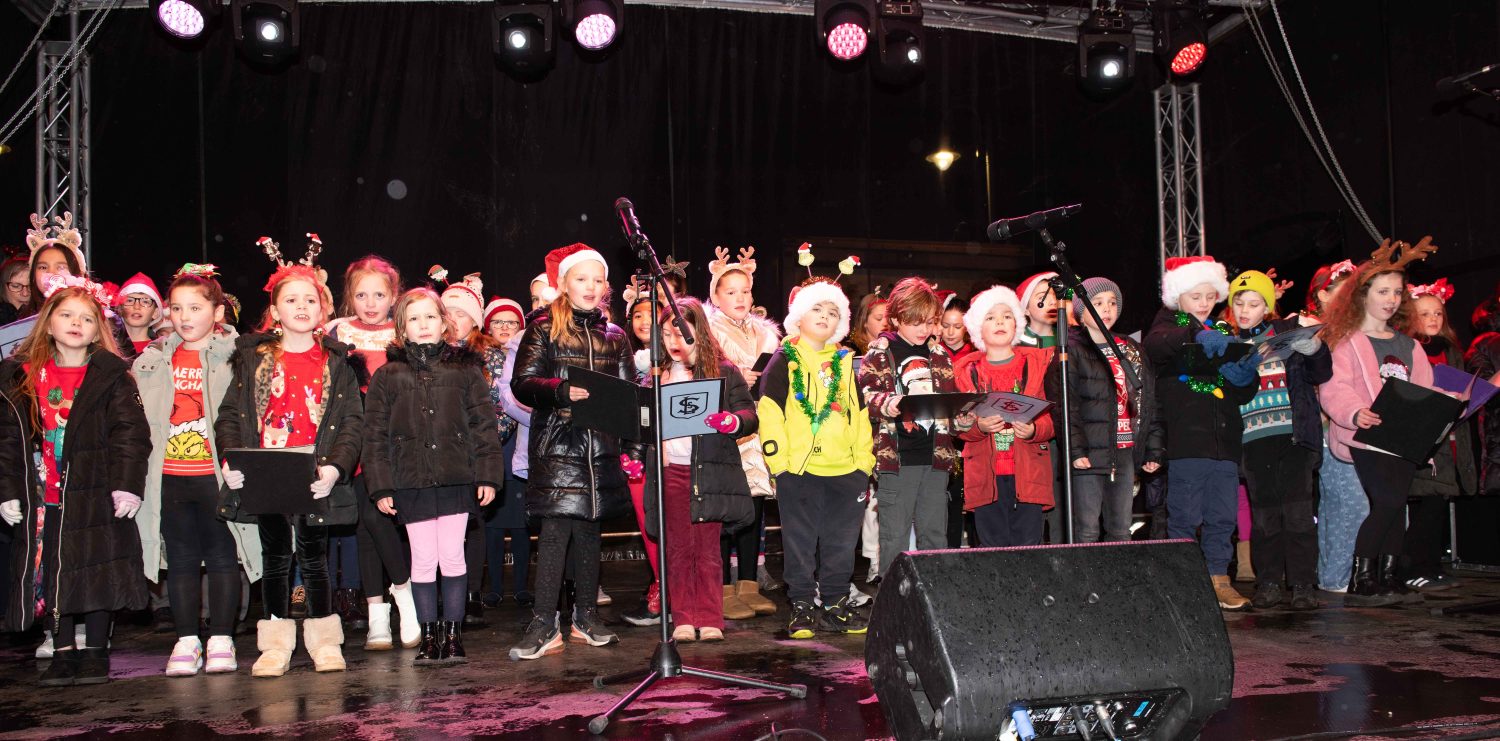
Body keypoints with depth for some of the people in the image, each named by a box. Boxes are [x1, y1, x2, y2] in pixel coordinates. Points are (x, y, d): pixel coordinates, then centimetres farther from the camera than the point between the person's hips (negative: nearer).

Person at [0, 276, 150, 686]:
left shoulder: (111, 377, -1)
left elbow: (131, 434, -6)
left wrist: (127, 485, -14)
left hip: (96, 496, -3)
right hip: (43, 499, 3)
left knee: (98, 573, 2)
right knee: (50, 575, 9)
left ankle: (95, 652, 15)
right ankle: (63, 652, 21)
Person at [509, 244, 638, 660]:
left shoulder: (614, 336, 14)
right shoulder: (543, 330, 3)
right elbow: (522, 384, -5)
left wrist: (632, 448, 8)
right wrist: (561, 391, -23)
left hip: (601, 449, 4)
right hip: (557, 446, -4)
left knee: (589, 530, 10)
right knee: (555, 530, -8)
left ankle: (586, 616, 21)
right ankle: (544, 625, -3)